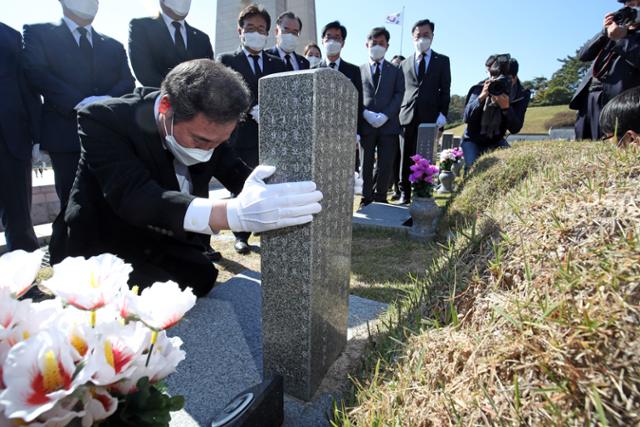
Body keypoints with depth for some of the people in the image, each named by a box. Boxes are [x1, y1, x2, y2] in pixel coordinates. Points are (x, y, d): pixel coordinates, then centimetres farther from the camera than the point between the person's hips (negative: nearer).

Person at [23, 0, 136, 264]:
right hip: (67, 136, -3)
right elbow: (37, 74, -5)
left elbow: (127, 82, 7)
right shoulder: (38, 34, 11)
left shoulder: (113, 46, 21)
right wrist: (82, 102, -18)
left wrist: (108, 101, -12)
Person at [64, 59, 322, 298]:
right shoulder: (105, 121, -26)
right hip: (109, 252, -4)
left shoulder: (205, 128, -11)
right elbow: (134, 196, -40)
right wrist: (234, 212, -56)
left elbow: (240, 177, -7)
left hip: (172, 247, 5)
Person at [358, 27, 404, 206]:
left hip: (389, 124, 1)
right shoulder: (359, 70, 15)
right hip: (366, 124, 0)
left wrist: (385, 115, -12)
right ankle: (366, 199, 9)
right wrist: (366, 114, -12)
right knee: (366, 164, 1)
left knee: (385, 165, -2)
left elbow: (399, 95, 4)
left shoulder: (396, 71, 17)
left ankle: (380, 199, 9)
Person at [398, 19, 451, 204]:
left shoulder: (442, 61, 14)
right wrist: (397, 113, 5)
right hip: (407, 116, 2)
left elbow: (445, 90, 8)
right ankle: (405, 193, 10)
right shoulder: (405, 63, 19)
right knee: (405, 158, 2)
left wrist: (442, 113, -5)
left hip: (430, 117, -2)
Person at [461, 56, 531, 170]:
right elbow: (467, 118, -27)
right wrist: (481, 97, -42)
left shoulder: (522, 95, -13)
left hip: (496, 141, 3)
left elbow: (515, 129, -20)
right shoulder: (481, 88, -18)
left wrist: (506, 107, -37)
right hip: (473, 141, -3)